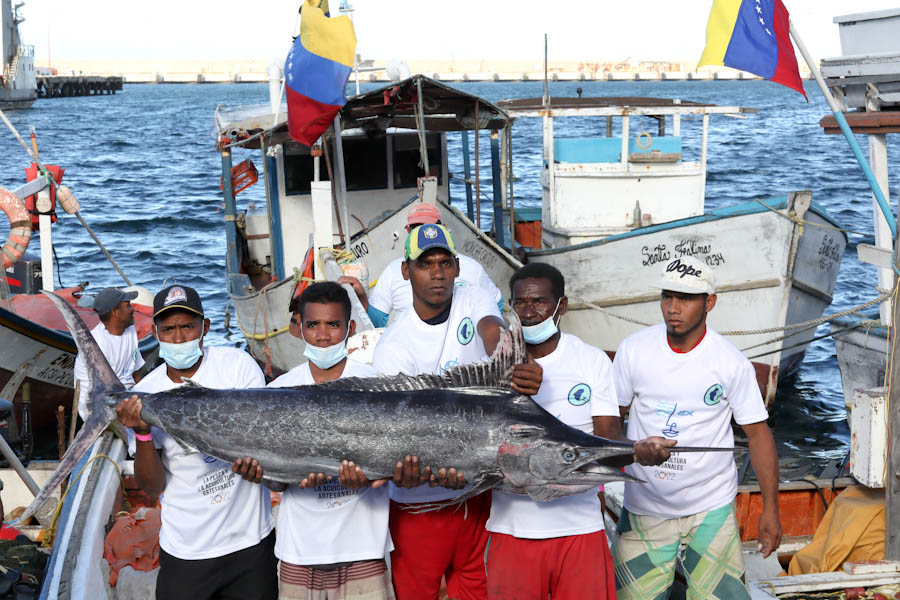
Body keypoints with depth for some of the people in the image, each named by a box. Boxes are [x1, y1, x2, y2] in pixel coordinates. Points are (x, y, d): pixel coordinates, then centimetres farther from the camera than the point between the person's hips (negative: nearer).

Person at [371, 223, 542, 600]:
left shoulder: (473, 301, -2)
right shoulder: (393, 346, -13)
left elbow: (493, 333, -25)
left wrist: (514, 364, -50)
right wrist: (436, 469, -44)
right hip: (422, 501, -3)